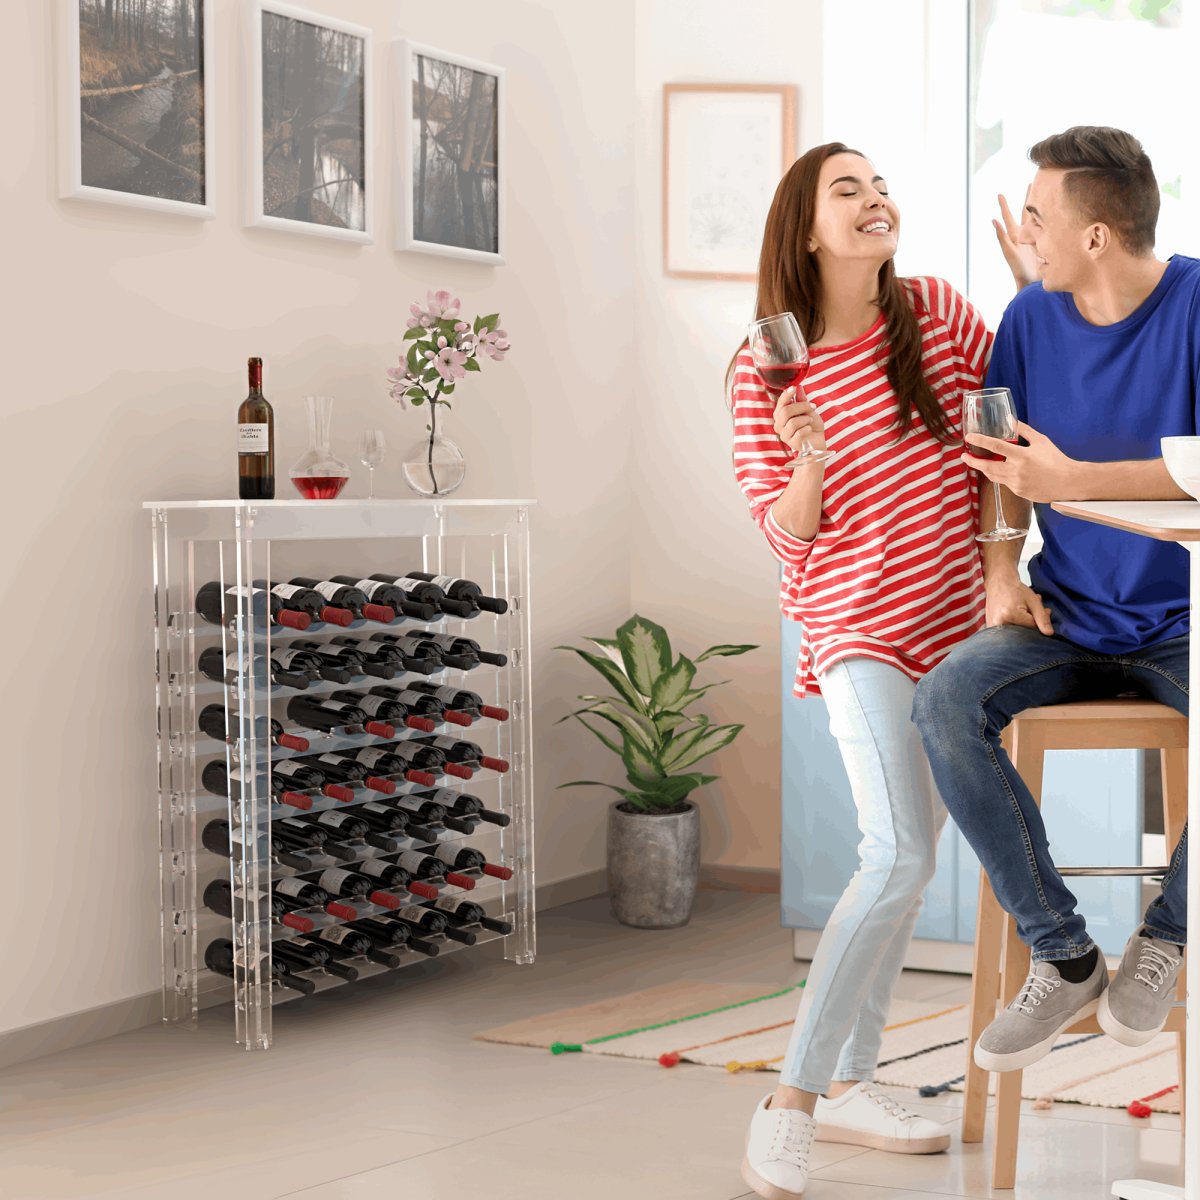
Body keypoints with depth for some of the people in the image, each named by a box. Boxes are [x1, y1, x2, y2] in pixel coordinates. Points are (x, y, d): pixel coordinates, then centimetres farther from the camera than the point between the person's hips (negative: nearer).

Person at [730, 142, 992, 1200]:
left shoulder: (940, 314, 2)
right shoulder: (767, 368, -7)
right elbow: (785, 529, -7)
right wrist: (809, 459, -25)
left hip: (956, 617, 6)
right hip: (858, 625, -5)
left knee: (906, 857, 11)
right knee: (900, 856, -20)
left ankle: (848, 1084, 22)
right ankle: (789, 1105, -14)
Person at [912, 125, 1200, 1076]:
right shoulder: (1032, 318, 4)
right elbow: (999, 461, 12)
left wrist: (1069, 480, -24)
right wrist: (1001, 575, -4)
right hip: (1070, 620, 4)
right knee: (946, 701, -25)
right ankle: (1064, 958, -12)